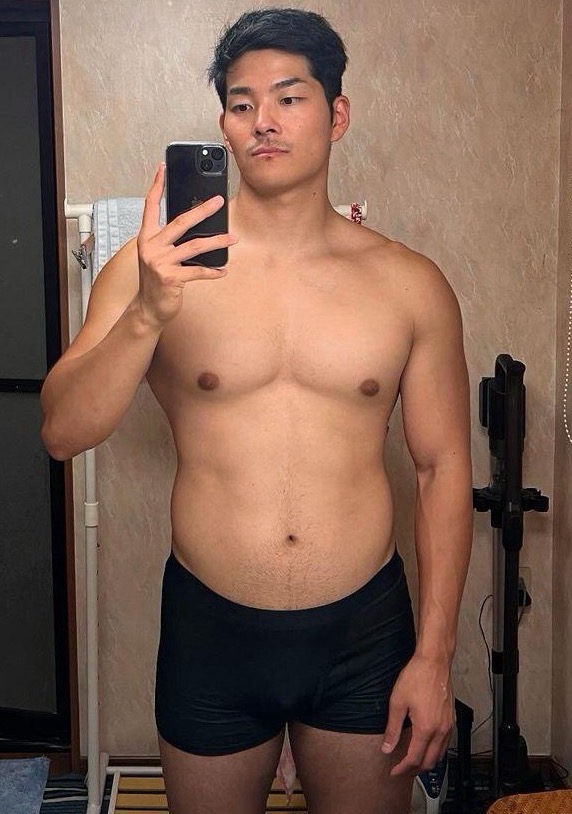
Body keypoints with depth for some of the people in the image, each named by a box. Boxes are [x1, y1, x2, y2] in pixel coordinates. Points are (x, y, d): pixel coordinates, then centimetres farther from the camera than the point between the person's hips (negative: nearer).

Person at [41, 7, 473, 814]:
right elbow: (63, 433, -12)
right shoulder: (154, 266, -6)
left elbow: (443, 468, 0)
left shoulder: (411, 286, -4)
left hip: (365, 631, 1)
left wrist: (434, 656, -3)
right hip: (210, 630, 0)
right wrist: (147, 315, -29)